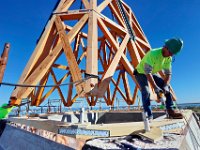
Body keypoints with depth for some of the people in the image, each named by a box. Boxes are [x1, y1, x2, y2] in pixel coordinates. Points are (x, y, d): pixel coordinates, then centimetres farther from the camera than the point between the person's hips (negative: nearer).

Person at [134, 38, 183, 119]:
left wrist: (165, 85, -25)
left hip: (152, 73, 7)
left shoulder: (168, 58, -10)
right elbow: (147, 72, -38)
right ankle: (149, 116, -20)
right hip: (141, 73, -7)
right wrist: (155, 87, -41)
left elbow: (168, 73, -8)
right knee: (146, 92, -26)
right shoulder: (153, 54, -33)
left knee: (166, 86, -4)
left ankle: (170, 110, 3)